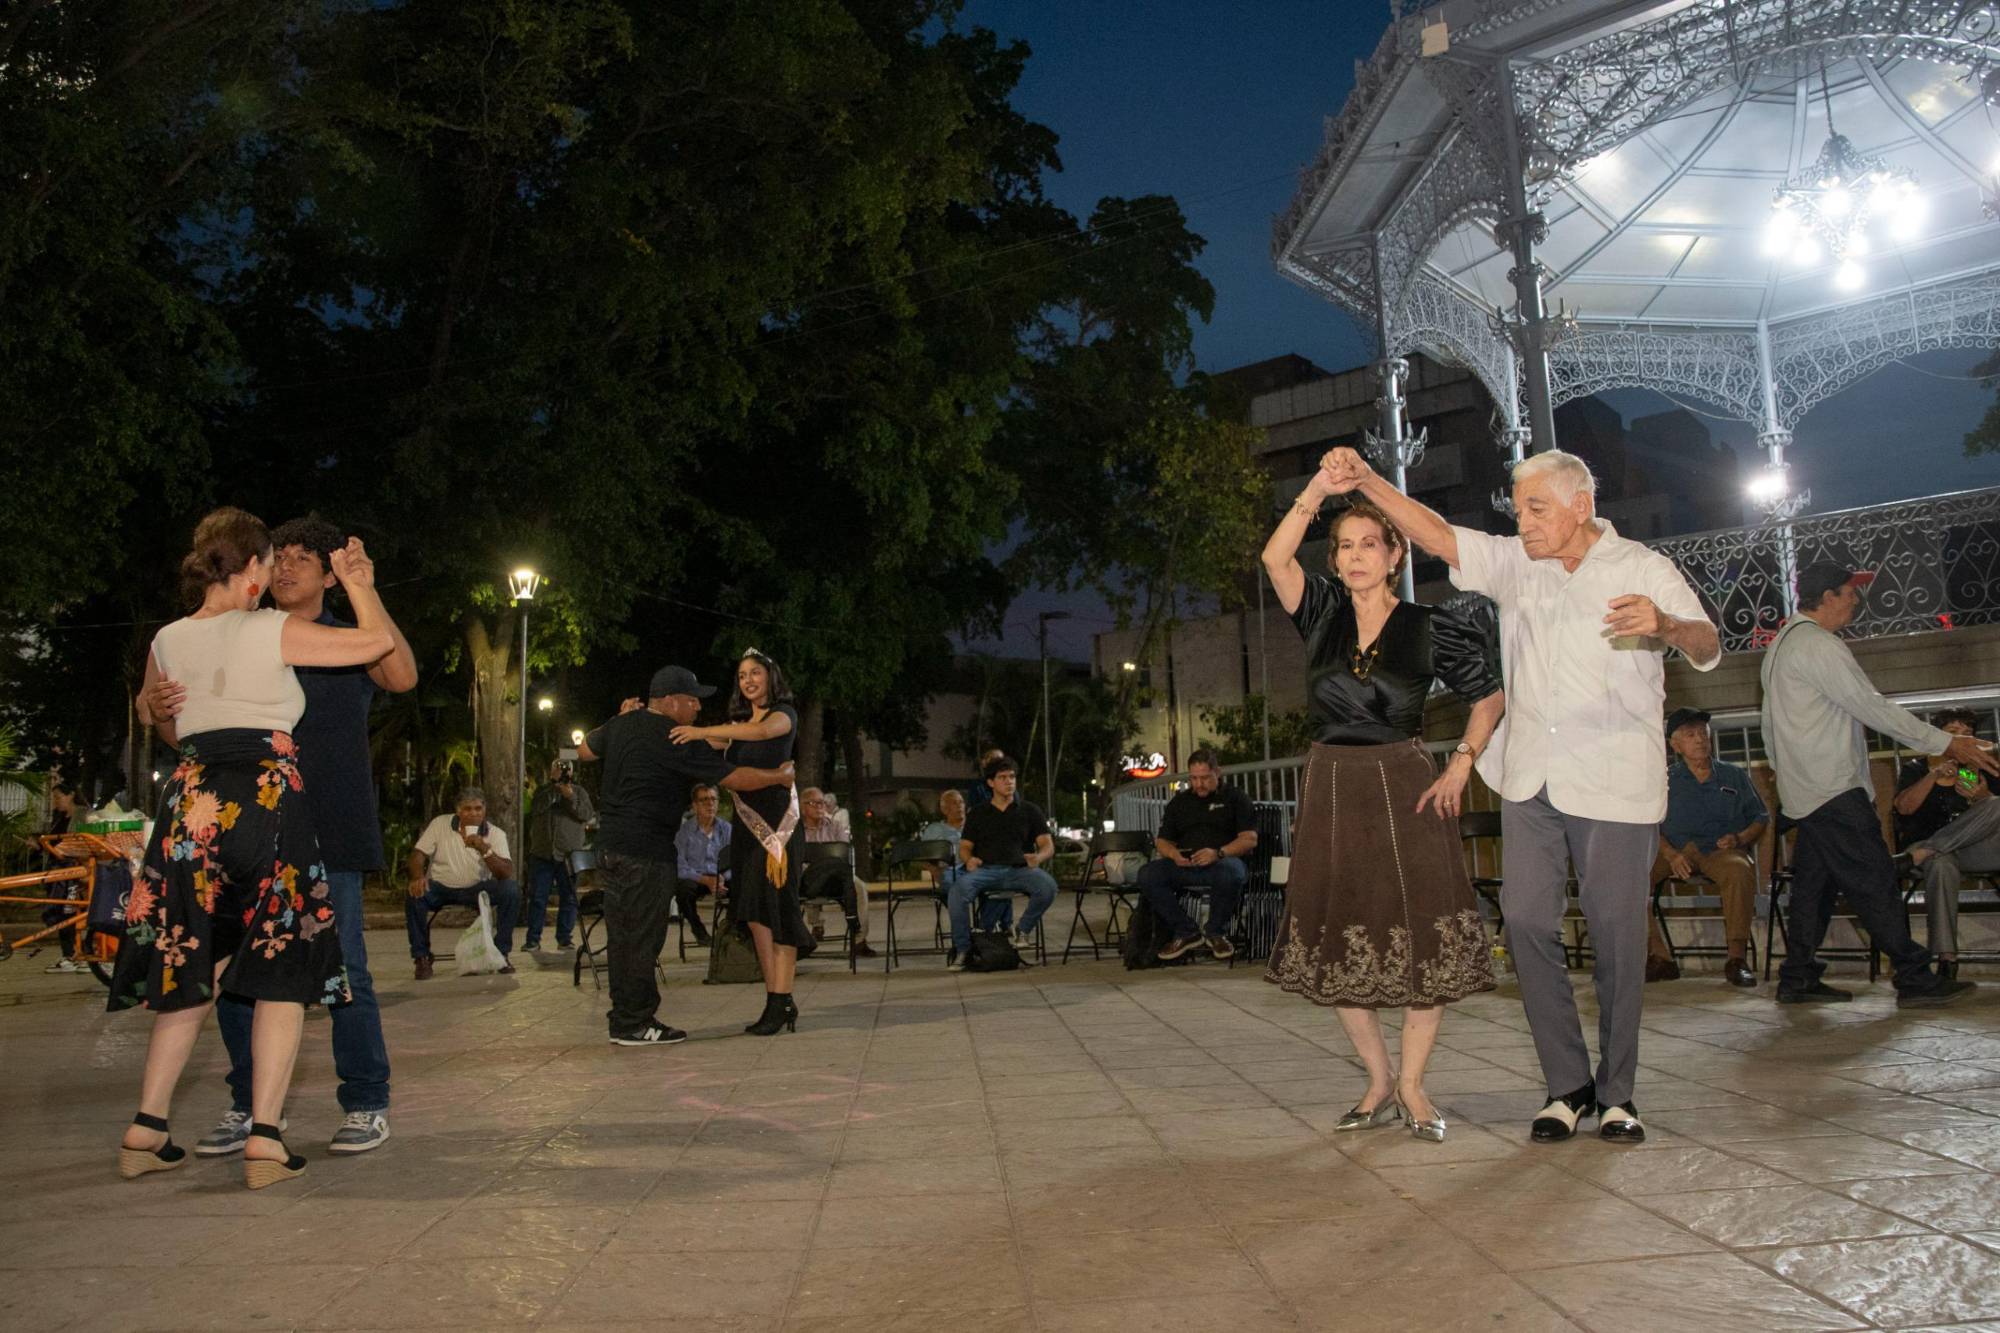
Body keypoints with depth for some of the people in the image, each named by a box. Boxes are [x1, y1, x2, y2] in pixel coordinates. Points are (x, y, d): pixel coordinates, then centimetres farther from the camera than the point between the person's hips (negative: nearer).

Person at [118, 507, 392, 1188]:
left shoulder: (168, 641, 10)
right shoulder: (275, 631, -4)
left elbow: (153, 713, 28)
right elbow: (378, 641, 0)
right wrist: (359, 582, 15)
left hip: (192, 800, 5)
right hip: (267, 798, -5)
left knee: (191, 971, 15)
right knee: (282, 968, 2)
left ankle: (147, 1129, 15)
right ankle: (264, 1136, -4)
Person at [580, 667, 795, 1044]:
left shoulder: (621, 725, 10)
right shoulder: (674, 739, -14)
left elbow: (584, 750, 29)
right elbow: (735, 778, -14)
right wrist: (781, 776, 0)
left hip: (609, 844, 9)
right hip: (646, 850, -9)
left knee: (622, 936, 14)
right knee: (642, 938, -2)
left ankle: (623, 1018, 21)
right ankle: (634, 1023, 3)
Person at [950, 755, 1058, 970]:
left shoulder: (1029, 811, 17)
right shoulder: (978, 813, 19)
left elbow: (1048, 845, 10)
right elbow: (964, 847, 15)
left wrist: (1039, 857, -16)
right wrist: (968, 860, -11)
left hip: (1018, 870, 0)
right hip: (985, 869, 0)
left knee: (1047, 885, -33)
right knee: (958, 889, -33)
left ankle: (1024, 929, -4)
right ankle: (961, 948, -18)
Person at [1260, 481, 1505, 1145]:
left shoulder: (1430, 627, -1)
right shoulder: (1324, 612, 5)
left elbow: (1491, 698, 8)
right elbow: (1275, 559, -12)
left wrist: (1461, 763, -3)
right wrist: (1314, 493, -23)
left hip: (1404, 787, -2)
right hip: (1331, 787, 3)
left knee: (1423, 936, -5)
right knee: (1338, 942, 5)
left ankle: (1412, 1085, 11)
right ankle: (1379, 1084, 19)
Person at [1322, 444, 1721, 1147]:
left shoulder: (1642, 568, 1)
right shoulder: (1514, 563, 12)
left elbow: (1707, 647, -7)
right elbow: (1439, 536, 7)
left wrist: (1664, 624, -30)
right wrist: (1367, 481, -5)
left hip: (1614, 782, -3)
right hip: (1531, 779, 4)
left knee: (1617, 935, 1)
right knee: (1528, 922, -2)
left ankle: (1616, 1093, 15)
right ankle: (1568, 1085, 10)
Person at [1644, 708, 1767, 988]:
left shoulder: (1734, 776, 17)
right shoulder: (1666, 781, 15)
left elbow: (1760, 818, 16)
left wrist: (1739, 839, -6)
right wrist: (1671, 855, -12)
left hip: (1722, 849, -1)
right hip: (1676, 851, 1)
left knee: (1739, 870, -39)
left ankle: (1736, 958, -34)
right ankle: (1658, 957, -28)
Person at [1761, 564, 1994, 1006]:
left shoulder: (1781, 644, 19)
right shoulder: (1816, 644, -14)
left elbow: (1770, 725, 23)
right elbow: (1872, 708, -16)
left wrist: (1785, 772, 28)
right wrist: (1945, 743, -11)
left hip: (1803, 792, 10)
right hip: (1833, 789, -10)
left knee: (1814, 882, 9)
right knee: (1874, 881, -7)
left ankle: (1797, 979, 10)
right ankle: (1914, 977, -4)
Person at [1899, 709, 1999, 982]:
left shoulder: (1977, 771, 18)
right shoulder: (1916, 769, 11)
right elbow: (1904, 807, -7)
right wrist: (1935, 774, -18)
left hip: (1969, 847, 3)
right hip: (1924, 844, -3)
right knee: (1942, 866, -41)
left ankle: (1919, 856, -29)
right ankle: (1947, 961, -47)